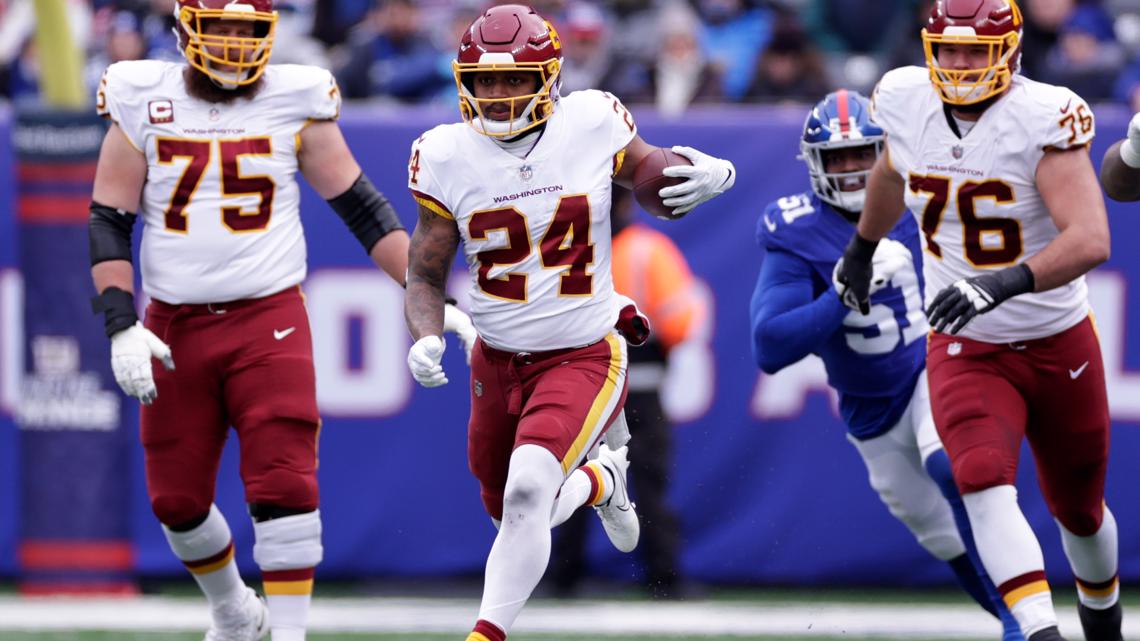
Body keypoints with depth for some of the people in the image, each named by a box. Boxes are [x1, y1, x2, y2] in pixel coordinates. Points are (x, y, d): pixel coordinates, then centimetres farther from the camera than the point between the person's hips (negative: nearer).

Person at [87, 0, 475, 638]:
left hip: (269, 321, -2)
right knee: (177, 498, 9)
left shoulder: (295, 103, 0)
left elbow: (364, 208, 4)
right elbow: (109, 224, 2)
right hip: (174, 325, 2)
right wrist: (121, 328, -9)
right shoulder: (142, 106, 1)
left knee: (283, 485, -16)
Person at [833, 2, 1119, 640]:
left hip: (1058, 347, -2)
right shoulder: (906, 101, -8)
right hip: (965, 350, 2)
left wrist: (1004, 283, -47)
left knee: (1080, 509, 17)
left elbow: (1091, 239, -33)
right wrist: (862, 248, 32)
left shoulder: (1045, 119, -23)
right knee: (985, 483, -26)